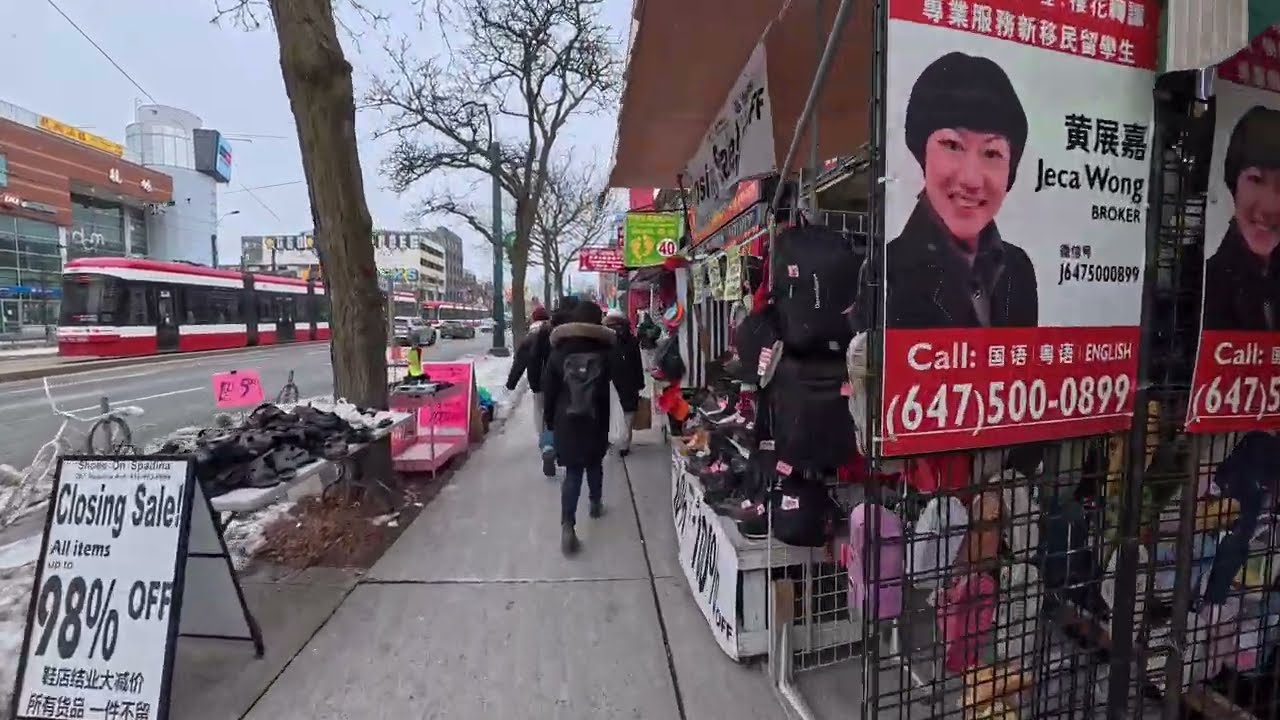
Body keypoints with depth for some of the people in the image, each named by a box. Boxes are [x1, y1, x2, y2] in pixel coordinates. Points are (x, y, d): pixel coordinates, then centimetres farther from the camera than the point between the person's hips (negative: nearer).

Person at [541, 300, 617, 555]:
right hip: (596, 422, 0)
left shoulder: (558, 353, -3)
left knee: (572, 472, 2)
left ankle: (568, 525, -9)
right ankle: (596, 503, 40)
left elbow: (548, 391, 1)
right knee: (595, 464, 23)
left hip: (566, 422, 0)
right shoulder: (606, 352, -6)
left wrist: (549, 420, 11)